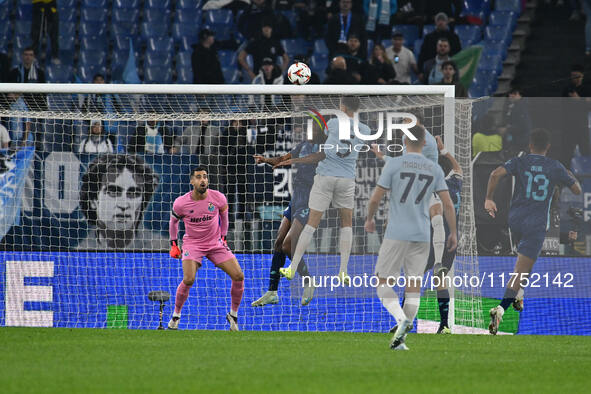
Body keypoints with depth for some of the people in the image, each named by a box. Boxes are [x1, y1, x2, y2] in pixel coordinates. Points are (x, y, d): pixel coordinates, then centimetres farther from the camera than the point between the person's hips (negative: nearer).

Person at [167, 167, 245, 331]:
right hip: (192, 244, -2)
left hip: (216, 243, 2)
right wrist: (174, 244, 9)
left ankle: (233, 315, 11)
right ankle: (175, 316, -2)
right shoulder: (181, 203, -14)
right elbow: (174, 220, 7)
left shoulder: (218, 198, -11)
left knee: (238, 276, -11)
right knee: (188, 279, -25)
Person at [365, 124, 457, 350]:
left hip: (396, 235, -3)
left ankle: (402, 320, -21)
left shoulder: (394, 164, -4)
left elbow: (376, 198, -3)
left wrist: (369, 219, 15)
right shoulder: (435, 169, 6)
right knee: (414, 285, 7)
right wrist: (453, 233, 15)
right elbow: (448, 205, 5)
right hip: (422, 236, 3)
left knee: (383, 282, 3)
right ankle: (400, 339, 4)